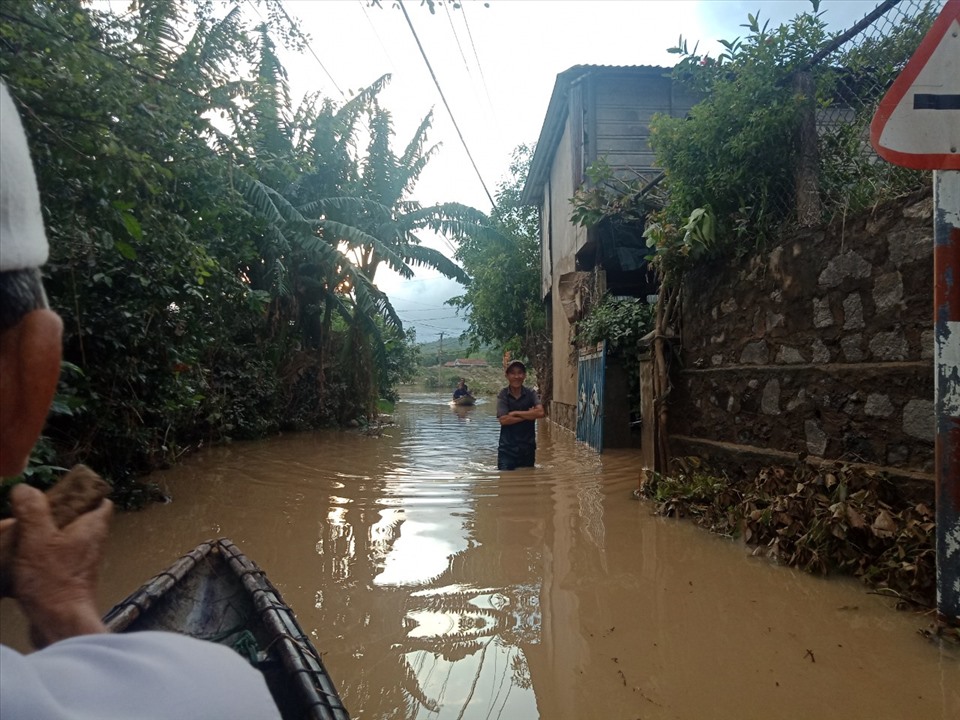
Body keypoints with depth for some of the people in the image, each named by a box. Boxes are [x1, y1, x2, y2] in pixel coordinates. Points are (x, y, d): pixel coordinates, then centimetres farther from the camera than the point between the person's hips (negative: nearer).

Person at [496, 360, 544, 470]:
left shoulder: (531, 394, 0)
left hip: (528, 447, 2)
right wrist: (529, 415, -13)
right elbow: (503, 420, -16)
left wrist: (516, 413, -15)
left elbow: (540, 412, -17)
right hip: (507, 448, -2)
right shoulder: (503, 395, -4)